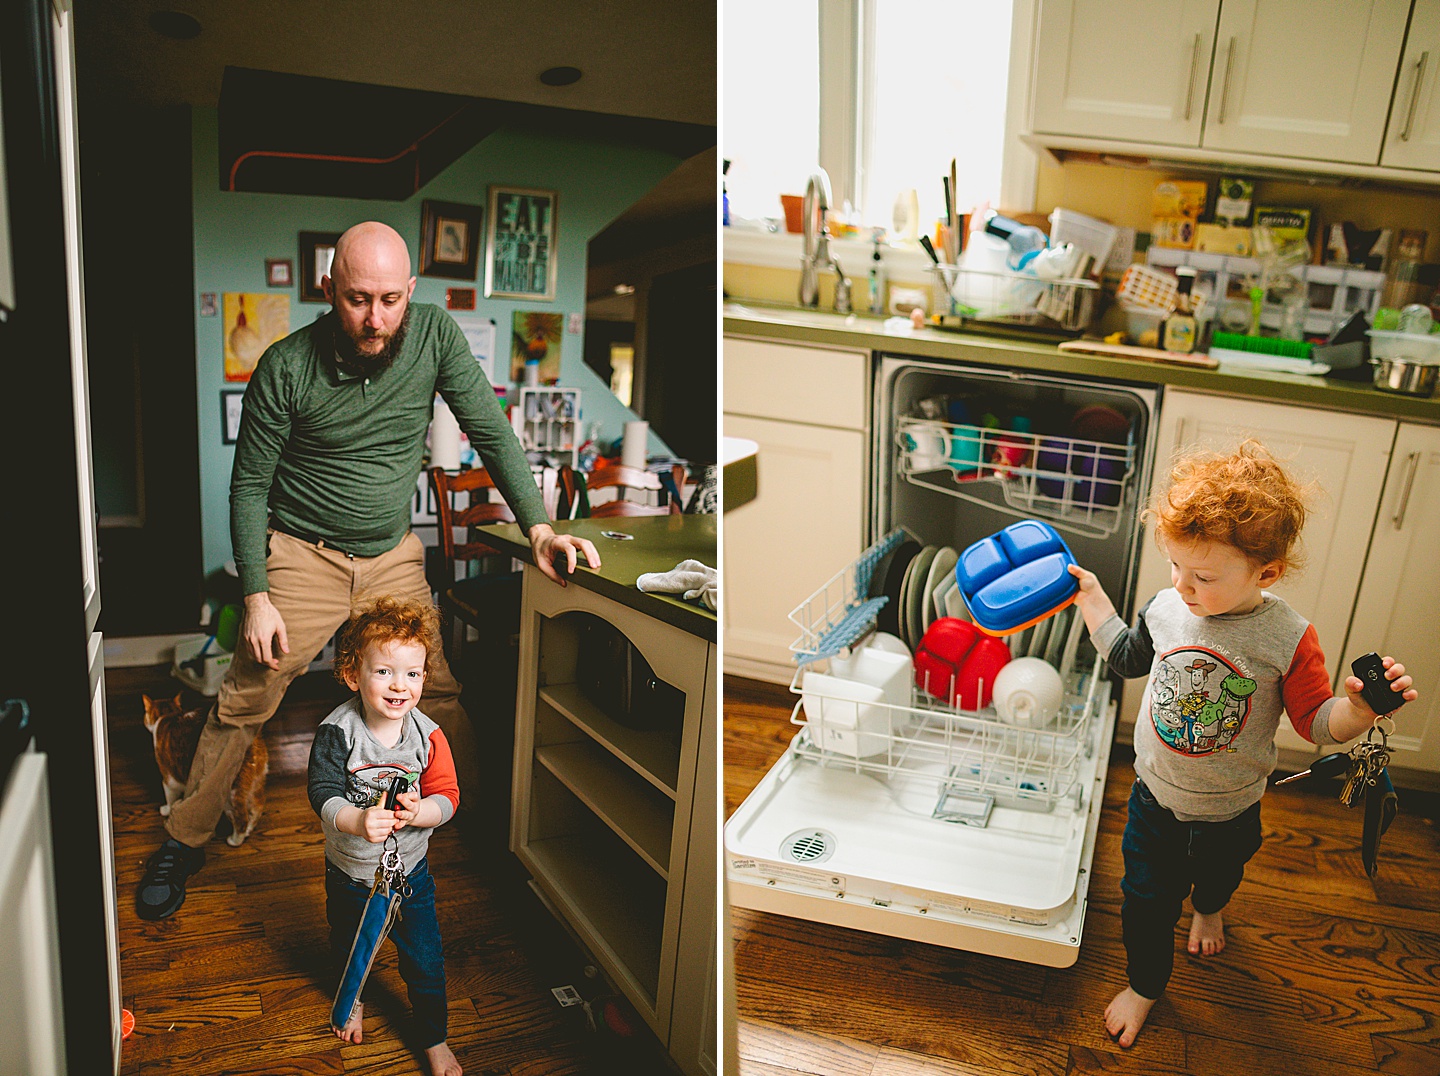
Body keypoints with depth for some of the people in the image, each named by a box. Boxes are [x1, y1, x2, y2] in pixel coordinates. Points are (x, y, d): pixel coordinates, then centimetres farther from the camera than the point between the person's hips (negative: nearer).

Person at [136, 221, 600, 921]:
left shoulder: (434, 335, -11)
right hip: (303, 553, -2)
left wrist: (537, 525, -15)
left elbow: (491, 432, -5)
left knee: (440, 694, 2)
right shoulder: (285, 367, -16)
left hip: (394, 555, 2)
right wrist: (256, 597, -13)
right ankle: (182, 843, 18)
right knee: (244, 700, -1)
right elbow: (249, 487, -7)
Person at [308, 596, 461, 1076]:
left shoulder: (427, 735, -18)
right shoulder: (337, 732, -22)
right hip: (349, 870, 1)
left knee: (425, 960, 8)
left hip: (409, 870, 0)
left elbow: (447, 796, -15)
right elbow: (324, 796, -27)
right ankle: (352, 998, 60)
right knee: (347, 945, 28)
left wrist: (418, 812, -35)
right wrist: (359, 821, -45)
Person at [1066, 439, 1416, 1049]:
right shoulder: (1167, 609, -16)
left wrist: (1359, 706, -37)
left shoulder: (1289, 639, -25)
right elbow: (1127, 657, 6)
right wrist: (1090, 596, 4)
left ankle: (1207, 908, 67)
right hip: (1155, 799, 1)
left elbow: (1317, 721, -16)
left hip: (1230, 814, 0)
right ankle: (1144, 985, 39)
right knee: (1146, 902, 12)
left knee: (1217, 875, 31)